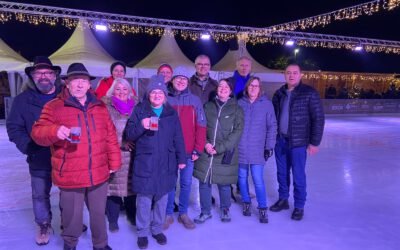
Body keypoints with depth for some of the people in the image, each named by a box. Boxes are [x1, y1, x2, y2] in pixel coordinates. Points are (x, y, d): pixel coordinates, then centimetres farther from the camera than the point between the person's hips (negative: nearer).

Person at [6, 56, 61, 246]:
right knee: (40, 195, 14)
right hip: (39, 159, 1)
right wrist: (28, 147, -13)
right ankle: (43, 226, 36)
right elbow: (13, 127, 1)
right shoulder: (23, 100, 0)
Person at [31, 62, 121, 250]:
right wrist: (55, 131, -29)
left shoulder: (99, 106, 7)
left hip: (99, 174, 3)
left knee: (99, 214, 18)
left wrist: (114, 162, 8)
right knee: (72, 217, 11)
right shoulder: (54, 107, -3)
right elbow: (37, 133, -7)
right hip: (69, 176, -3)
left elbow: (110, 136, 10)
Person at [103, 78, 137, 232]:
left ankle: (132, 214, 29)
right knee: (113, 186, 0)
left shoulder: (135, 106, 11)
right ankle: (113, 220, 17)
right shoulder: (106, 106, 0)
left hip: (132, 153, 3)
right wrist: (122, 142, -14)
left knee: (132, 184, 9)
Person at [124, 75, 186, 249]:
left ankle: (157, 229, 30)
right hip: (145, 163, -2)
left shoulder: (171, 113, 8)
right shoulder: (139, 110, 1)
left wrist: (181, 158, 8)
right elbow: (129, 134, -1)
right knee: (144, 199, 4)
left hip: (166, 163, 3)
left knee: (162, 198, 12)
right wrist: (141, 126, -20)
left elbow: (178, 138, 10)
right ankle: (142, 232, 22)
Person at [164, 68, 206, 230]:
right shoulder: (165, 99, 1)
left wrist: (198, 149, -4)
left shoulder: (195, 101, 2)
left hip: (189, 151, 1)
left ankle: (183, 213, 26)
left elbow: (201, 126, 1)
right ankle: (168, 214, 23)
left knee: (186, 183, 10)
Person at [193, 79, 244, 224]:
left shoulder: (236, 109, 3)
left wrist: (220, 147, -13)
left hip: (225, 154, -2)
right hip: (206, 152, 2)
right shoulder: (208, 106, 10)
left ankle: (225, 210, 31)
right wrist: (206, 144, -9)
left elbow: (237, 131, -6)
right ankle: (205, 212, 24)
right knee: (204, 182, 5)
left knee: (224, 184, 6)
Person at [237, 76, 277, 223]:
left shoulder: (266, 104, -1)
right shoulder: (240, 103, 2)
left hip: (258, 150, -2)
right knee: (242, 178, 12)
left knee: (258, 180, -4)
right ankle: (246, 203, 31)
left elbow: (272, 126, 1)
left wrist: (270, 146, -4)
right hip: (240, 149, 2)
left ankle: (262, 209, 13)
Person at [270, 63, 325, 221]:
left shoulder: (309, 93, -8)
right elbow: (273, 117, 14)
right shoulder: (279, 94, 8)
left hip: (298, 143, -5)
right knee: (282, 173, 15)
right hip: (280, 141, 5)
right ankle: (283, 200, 33)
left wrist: (314, 142, -11)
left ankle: (299, 207, 20)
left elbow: (318, 118, -9)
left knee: (298, 176, 3)